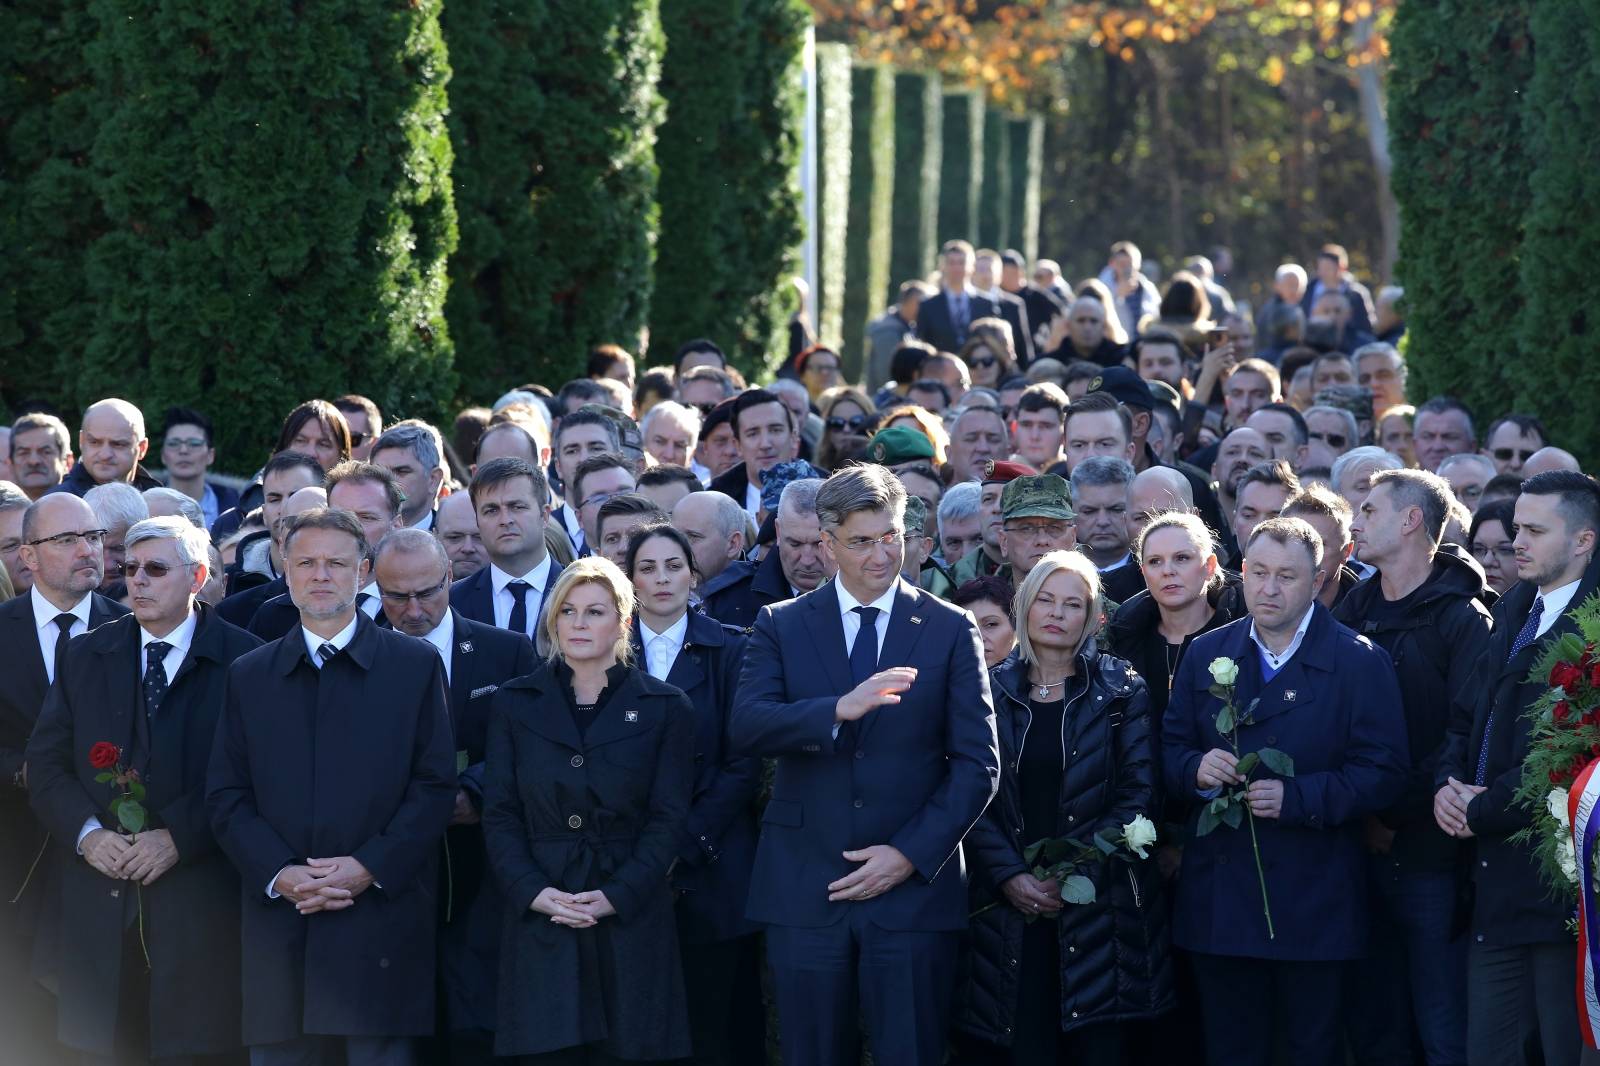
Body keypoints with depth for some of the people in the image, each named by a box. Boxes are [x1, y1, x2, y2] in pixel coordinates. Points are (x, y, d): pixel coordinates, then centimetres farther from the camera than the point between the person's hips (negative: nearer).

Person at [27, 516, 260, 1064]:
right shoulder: (86, 657, 13)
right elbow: (45, 764, 10)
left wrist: (180, 838, -15)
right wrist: (86, 833, -6)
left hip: (200, 896, -3)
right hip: (102, 897, 3)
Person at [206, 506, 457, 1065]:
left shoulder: (415, 666, 7)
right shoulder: (249, 677, 14)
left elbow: (436, 787, 2)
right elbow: (225, 797, 9)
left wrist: (370, 868, -11)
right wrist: (278, 874, -8)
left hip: (381, 926, -2)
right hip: (279, 929, 2)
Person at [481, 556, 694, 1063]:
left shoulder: (665, 708, 6)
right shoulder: (515, 703, 10)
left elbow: (668, 818, 1)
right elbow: (500, 813, 5)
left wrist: (617, 897, -12)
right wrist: (533, 892, -10)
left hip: (629, 920, -1)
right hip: (540, 919, 1)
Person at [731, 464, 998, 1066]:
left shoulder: (950, 630, 6)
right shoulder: (781, 627, 7)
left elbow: (978, 764, 2)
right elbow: (745, 728, -9)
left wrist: (910, 855, -9)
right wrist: (839, 710, -25)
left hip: (913, 888, -1)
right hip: (805, 891, 1)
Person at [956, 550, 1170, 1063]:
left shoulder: (1120, 690, 4)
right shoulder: (992, 690, 8)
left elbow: (1139, 792, -2)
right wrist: (1009, 875, -13)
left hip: (1099, 908, -1)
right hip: (1013, 907, 1)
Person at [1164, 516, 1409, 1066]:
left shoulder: (1360, 662, -3)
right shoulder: (1205, 655, 10)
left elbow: (1383, 773, -9)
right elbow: (1171, 748, 12)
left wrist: (1296, 797, -21)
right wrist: (1196, 768, -12)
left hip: (1315, 901, -3)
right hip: (1220, 895, 4)